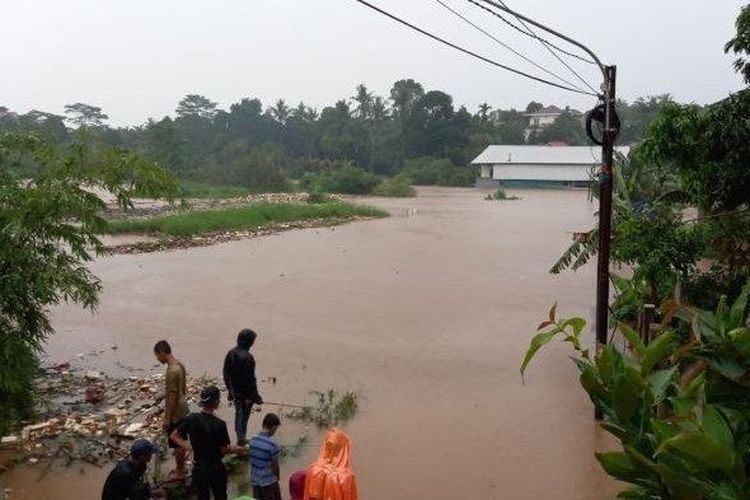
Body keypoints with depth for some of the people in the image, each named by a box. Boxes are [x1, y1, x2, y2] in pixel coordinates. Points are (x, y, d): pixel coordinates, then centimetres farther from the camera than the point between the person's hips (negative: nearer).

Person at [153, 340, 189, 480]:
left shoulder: (172, 371, -27)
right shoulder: (179, 365, 3)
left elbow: (173, 397, -25)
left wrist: (167, 418, -17)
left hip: (176, 412, -9)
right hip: (182, 409, 9)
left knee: (176, 443, 6)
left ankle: (180, 472, 19)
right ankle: (181, 467, 34)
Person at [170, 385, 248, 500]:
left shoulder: (191, 419, -12)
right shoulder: (219, 425, -25)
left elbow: (174, 436, -1)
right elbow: (224, 450, -16)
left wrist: (187, 447, 6)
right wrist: (237, 449, 0)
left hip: (198, 466, 4)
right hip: (215, 467, -4)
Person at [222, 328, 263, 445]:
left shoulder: (230, 353, -3)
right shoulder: (247, 357, -27)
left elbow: (226, 374, 7)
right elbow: (250, 379, -23)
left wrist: (230, 389, 19)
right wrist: (256, 397, -12)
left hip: (235, 391, 7)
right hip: (245, 393, -7)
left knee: (238, 413, 21)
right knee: (244, 416, 8)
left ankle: (240, 439, 34)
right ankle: (241, 439, 20)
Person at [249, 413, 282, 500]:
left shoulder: (253, 440, -5)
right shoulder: (272, 444, -24)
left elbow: (252, 460, 5)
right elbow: (275, 465, -12)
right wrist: (277, 477, 7)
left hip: (255, 480, 6)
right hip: (269, 481, -6)